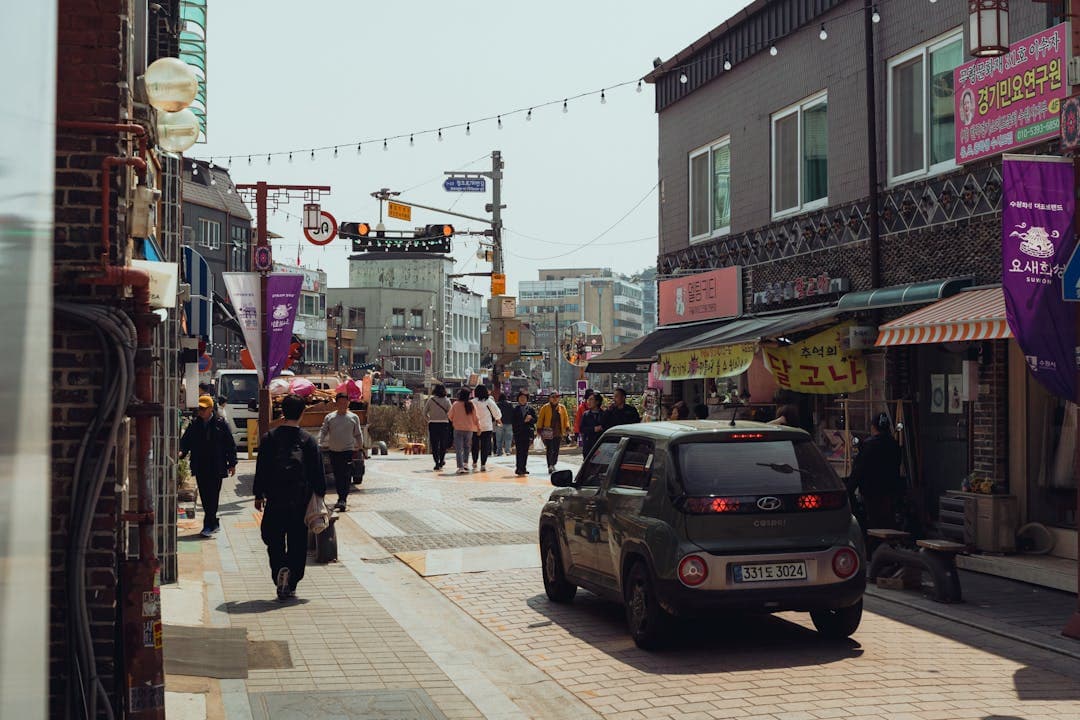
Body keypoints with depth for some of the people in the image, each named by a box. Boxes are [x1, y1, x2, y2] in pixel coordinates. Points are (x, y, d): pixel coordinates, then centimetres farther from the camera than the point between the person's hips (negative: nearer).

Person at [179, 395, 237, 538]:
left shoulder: (221, 423, -3)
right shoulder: (194, 424, 7)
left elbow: (230, 444, 0)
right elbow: (186, 440, 5)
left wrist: (232, 464, -1)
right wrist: (182, 452, -17)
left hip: (216, 468, -4)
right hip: (200, 467, 4)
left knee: (212, 497, -5)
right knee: (205, 497, 8)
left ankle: (209, 525, -1)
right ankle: (214, 523, 20)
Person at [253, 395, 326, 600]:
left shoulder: (269, 438, 0)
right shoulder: (308, 440, -2)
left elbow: (261, 469, 3)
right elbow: (317, 473, 1)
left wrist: (258, 495, 10)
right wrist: (319, 495, 10)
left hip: (275, 500, 0)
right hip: (300, 501, 0)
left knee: (274, 539, 8)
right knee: (297, 542, 8)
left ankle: (280, 569, -17)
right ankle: (291, 585, 7)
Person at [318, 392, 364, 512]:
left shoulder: (354, 417, 3)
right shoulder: (329, 417, 5)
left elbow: (358, 435, 9)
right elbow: (323, 431, 2)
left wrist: (358, 449, 8)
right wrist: (319, 444, -13)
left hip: (348, 451, -2)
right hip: (333, 451, 2)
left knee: (346, 477, -9)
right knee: (337, 477, 10)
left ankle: (343, 500, -13)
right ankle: (341, 498, 21)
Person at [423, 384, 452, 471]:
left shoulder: (430, 400, -1)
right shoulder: (446, 401, -3)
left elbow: (425, 413, 2)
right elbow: (450, 414, -7)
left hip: (432, 424, 0)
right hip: (444, 424, 0)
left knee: (434, 445, 3)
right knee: (443, 444, 14)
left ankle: (437, 463, -4)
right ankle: (441, 461, 18)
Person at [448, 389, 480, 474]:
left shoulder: (455, 404, -9)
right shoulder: (471, 405, -5)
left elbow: (450, 416, 0)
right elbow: (475, 418, 1)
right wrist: (478, 428, 14)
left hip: (458, 429, -2)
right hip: (469, 429, 2)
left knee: (458, 449, -1)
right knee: (466, 447, 22)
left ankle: (461, 467, -11)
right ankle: (465, 463, 16)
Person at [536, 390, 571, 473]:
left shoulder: (562, 408, 10)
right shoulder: (545, 408, 2)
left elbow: (566, 418, 13)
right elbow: (540, 419, 4)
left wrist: (567, 428, 3)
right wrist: (539, 429, -2)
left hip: (558, 432, 3)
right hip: (548, 432, -3)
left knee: (556, 450, 5)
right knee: (549, 450, -6)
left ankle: (553, 465, 19)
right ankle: (550, 466, -7)